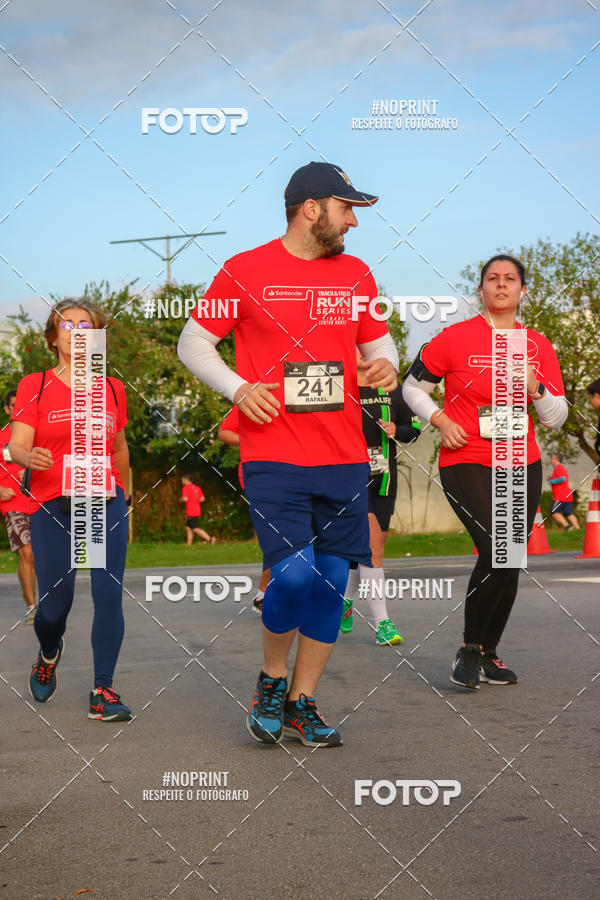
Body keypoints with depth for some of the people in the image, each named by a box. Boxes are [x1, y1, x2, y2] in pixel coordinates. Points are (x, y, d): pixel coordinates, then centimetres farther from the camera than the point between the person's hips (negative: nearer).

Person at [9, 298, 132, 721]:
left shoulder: (113, 389, 10)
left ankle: (103, 691, 0)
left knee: (109, 595, -8)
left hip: (105, 504, 2)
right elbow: (17, 444, -8)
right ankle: (49, 654, 33)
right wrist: (30, 457, -32)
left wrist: (123, 501, 27)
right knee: (54, 605, -2)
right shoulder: (34, 386, 3)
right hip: (52, 507, -2)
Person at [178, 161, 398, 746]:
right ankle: (271, 679, 13)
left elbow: (377, 339, 25)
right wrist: (238, 389, -9)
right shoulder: (245, 271, 0)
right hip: (273, 458, -5)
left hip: (344, 460, 5)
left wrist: (384, 363, 1)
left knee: (331, 582, 4)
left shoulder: (356, 274, 13)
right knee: (294, 575, -16)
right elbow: (193, 342, 6)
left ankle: (302, 704, 19)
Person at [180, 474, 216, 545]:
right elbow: (203, 498, 11)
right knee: (188, 527, 15)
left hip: (191, 512, -9)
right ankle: (189, 544, 14)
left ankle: (210, 538, -21)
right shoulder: (197, 487, 14)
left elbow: (185, 499, -19)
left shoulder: (185, 488, -8)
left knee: (196, 529, -10)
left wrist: (180, 500, 2)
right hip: (197, 511, 9)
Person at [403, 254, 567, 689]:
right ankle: (470, 648, -4)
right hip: (467, 463, -5)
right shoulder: (456, 337, -2)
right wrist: (441, 420, -8)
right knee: (497, 552, -20)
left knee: (509, 563, 6)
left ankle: (489, 653, 22)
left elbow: (557, 418, 8)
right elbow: (413, 387, 8)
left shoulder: (539, 345, 8)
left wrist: (535, 388, -11)